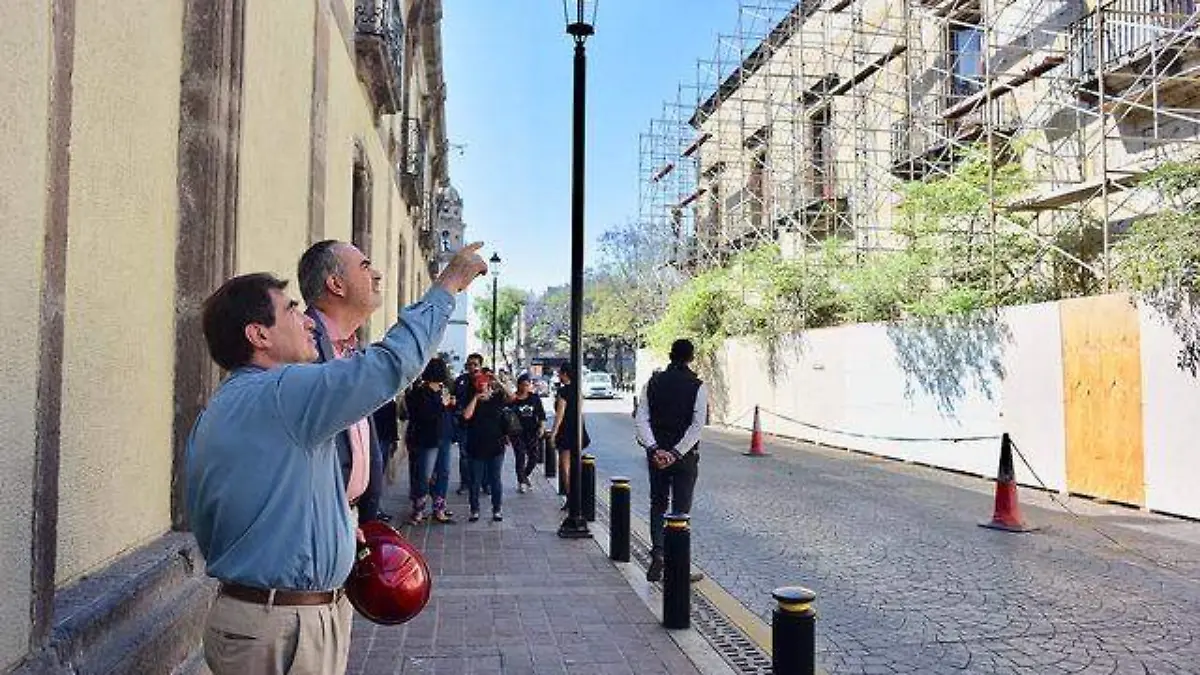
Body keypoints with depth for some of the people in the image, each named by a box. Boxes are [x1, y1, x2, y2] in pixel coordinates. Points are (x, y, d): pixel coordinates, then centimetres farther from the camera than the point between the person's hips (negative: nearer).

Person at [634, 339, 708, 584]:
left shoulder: (653, 383, 2)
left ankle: (657, 555, 6)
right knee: (681, 509, 5)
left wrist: (654, 449, -12)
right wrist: (677, 452, -17)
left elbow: (641, 419, -5)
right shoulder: (698, 386, -7)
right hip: (685, 455, -2)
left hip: (657, 453, 3)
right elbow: (698, 425, -16)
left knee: (657, 505, 17)